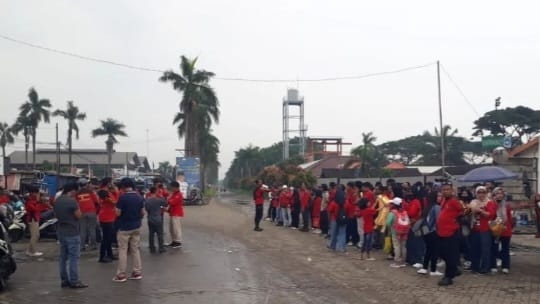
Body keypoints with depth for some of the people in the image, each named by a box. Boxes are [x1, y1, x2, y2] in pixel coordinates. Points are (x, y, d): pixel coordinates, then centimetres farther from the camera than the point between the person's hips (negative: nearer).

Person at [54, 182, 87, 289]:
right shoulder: (72, 201, -19)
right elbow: (79, 216, -12)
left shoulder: (57, 201, 7)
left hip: (61, 232, 8)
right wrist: (77, 206, -1)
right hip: (72, 233, -8)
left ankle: (64, 280, 16)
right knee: (74, 257, -3)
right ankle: (74, 281, -2)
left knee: (63, 257, 12)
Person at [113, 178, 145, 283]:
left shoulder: (122, 197, -16)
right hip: (136, 227, 5)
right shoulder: (139, 197, 2)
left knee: (122, 250, 2)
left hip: (124, 227, -5)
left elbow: (118, 213, -14)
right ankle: (137, 272, 14)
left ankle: (121, 275, 4)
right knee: (135, 249, 13)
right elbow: (142, 212, 7)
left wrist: (117, 208, 7)